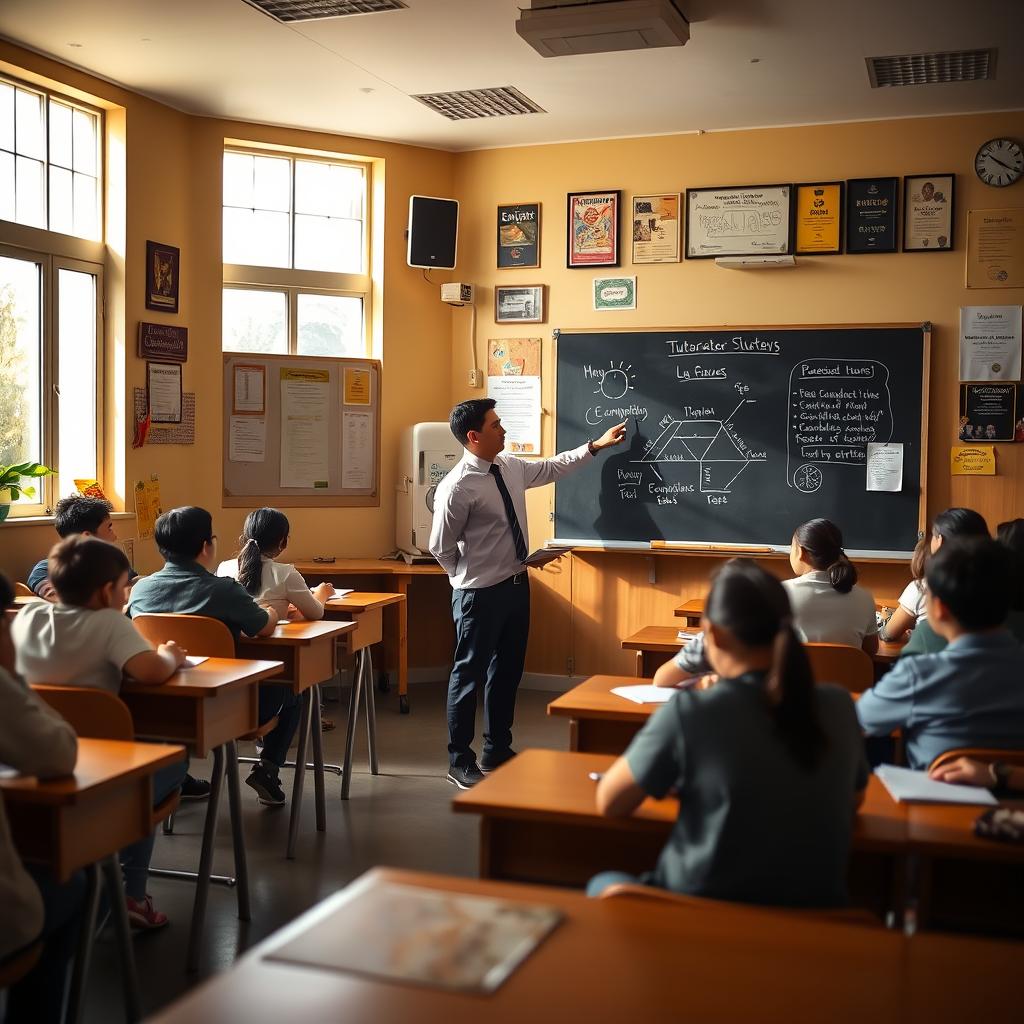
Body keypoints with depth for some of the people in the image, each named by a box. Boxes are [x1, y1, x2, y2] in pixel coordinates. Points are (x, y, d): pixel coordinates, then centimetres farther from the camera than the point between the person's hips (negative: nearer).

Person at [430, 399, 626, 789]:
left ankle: (497, 750, 33)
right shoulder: (457, 487, -21)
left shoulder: (511, 467, 2)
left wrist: (596, 445, 16)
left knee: (508, 670, 17)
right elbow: (442, 548, -12)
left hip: (516, 584, 8)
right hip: (480, 593, -8)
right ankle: (459, 760, 20)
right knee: (470, 674, 4)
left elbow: (552, 467, 19)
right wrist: (472, 579, 0)